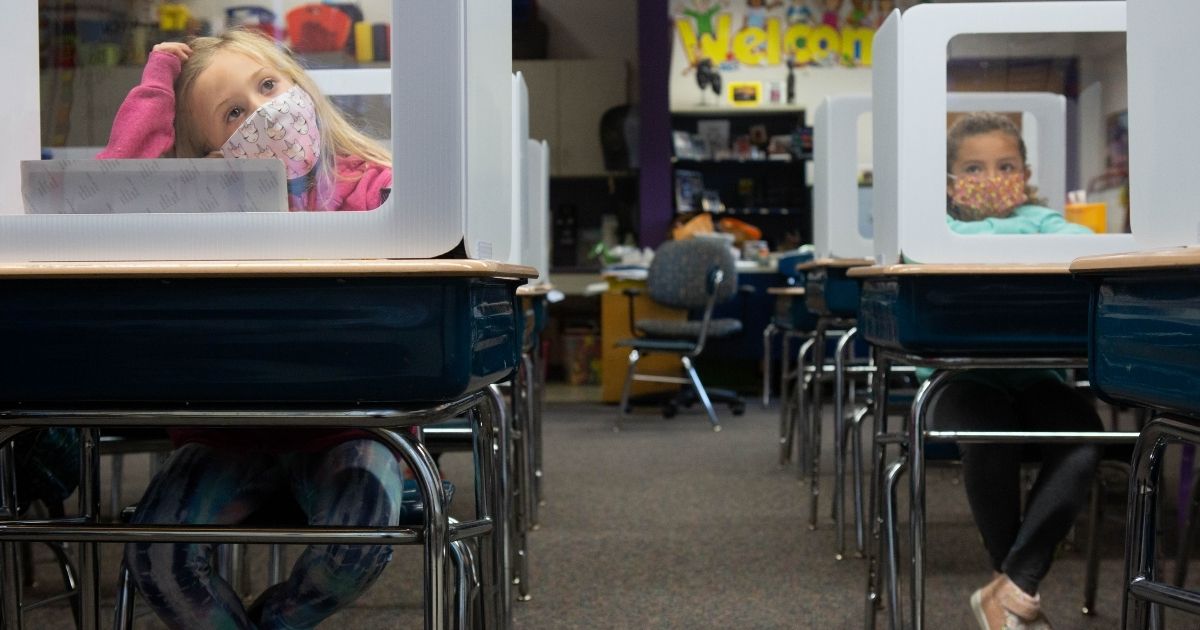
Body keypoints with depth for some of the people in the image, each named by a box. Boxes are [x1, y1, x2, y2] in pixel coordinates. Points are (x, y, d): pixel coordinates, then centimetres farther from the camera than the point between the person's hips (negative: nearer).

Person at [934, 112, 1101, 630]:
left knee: (1083, 444, -26)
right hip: (966, 375, -2)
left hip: (1036, 373, 2)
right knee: (990, 441, -32)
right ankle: (1019, 588, -8)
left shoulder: (1039, 220, 15)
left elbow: (1080, 239, -5)